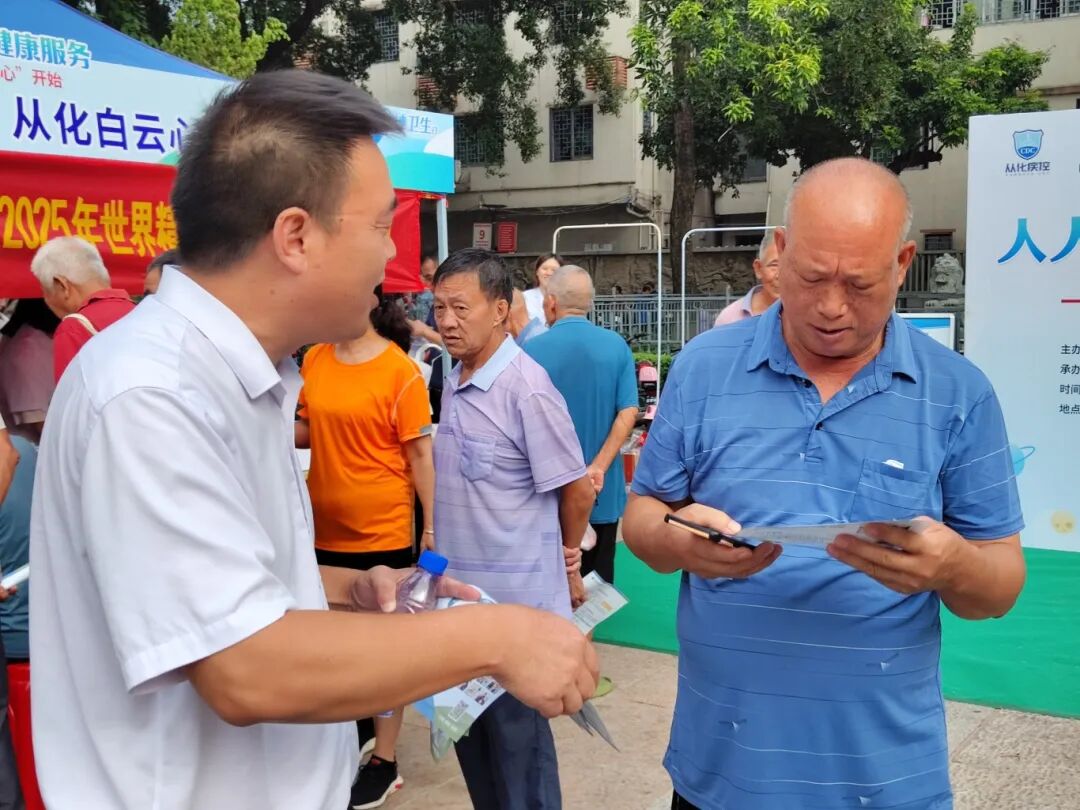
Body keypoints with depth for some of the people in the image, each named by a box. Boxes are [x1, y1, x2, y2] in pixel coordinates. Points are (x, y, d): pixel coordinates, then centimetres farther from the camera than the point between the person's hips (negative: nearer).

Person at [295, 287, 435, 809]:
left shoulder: (399, 370, -12)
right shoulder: (314, 360, 2)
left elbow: (420, 453, -10)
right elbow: (308, 433, 11)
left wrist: (433, 525, -10)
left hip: (382, 530, -5)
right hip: (324, 527, 5)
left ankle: (384, 762, 22)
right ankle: (358, 725, 41)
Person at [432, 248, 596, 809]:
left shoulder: (527, 390, -19)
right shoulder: (453, 384, 5)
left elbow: (577, 493, -11)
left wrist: (564, 563, 3)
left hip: (515, 600, -8)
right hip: (459, 594, 8)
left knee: (518, 741, 8)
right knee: (469, 732, 20)